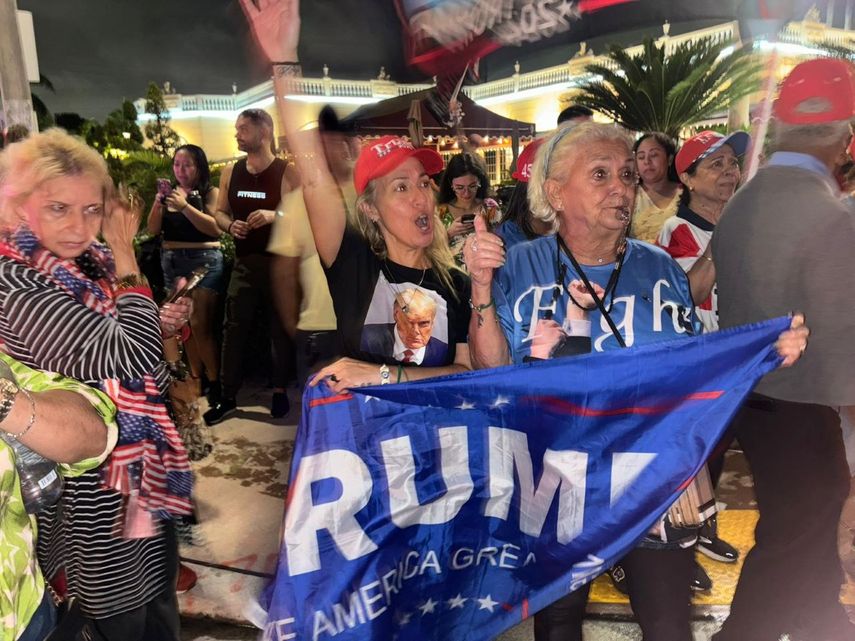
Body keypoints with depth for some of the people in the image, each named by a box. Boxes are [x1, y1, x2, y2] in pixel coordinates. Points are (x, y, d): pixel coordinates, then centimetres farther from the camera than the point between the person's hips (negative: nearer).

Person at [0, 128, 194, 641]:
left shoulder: (90, 264, 1)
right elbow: (133, 356, -31)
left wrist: (161, 325, -4)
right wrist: (125, 253, -23)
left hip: (144, 465, 8)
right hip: (100, 489, -7)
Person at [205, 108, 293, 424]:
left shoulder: (287, 172, -7)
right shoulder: (230, 172, 8)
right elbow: (219, 211, 15)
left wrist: (274, 215, -28)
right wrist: (230, 225, -7)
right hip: (244, 263, 4)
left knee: (280, 327, 7)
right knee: (234, 328, 3)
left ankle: (280, 391, 24)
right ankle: (227, 397, 12)